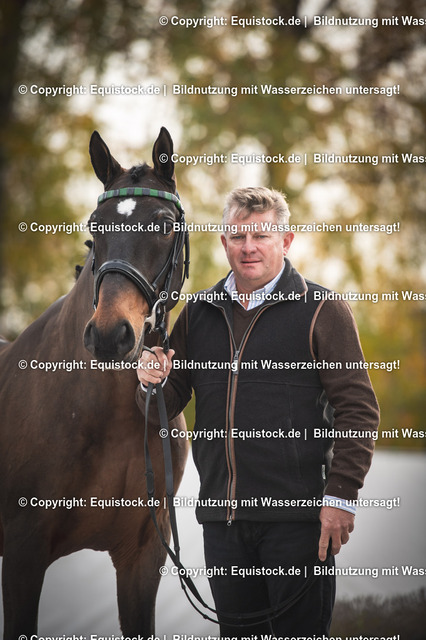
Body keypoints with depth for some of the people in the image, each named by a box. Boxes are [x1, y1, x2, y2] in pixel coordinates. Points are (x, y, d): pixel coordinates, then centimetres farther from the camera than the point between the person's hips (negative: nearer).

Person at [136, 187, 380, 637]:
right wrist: (154, 383, -7)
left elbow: (358, 410, -6)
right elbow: (166, 406, 17)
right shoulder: (198, 313, 12)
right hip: (221, 515, 5)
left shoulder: (322, 310, -2)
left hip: (297, 515, -5)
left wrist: (341, 495, -13)